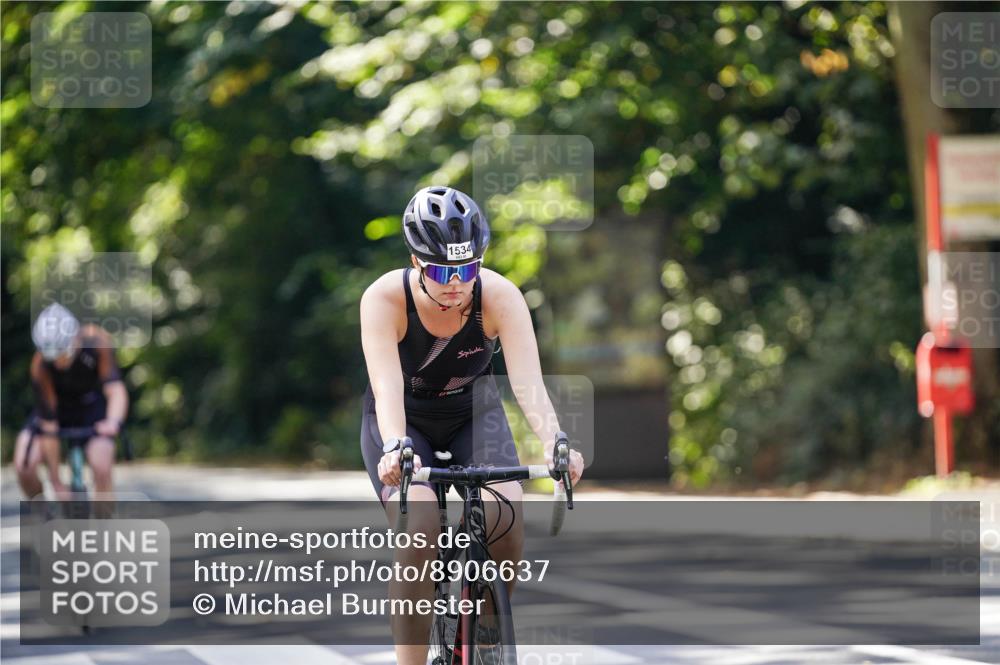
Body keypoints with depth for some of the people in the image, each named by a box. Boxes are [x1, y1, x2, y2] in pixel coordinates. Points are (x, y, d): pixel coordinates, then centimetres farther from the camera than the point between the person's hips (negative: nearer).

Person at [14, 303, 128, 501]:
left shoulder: (97, 341, -30)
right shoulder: (40, 367, -29)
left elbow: (116, 389, -36)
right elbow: (49, 426, -28)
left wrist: (113, 421, -58)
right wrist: (56, 483, -25)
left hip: (93, 405, 0)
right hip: (58, 405, 0)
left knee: (101, 468, -25)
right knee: (24, 466, -21)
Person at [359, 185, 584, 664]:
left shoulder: (500, 297, -25)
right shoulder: (385, 298, -28)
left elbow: (528, 381, -35)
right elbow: (386, 385, -40)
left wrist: (555, 443, -53)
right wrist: (395, 448, -58)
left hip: (473, 413, 2)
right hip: (403, 421, -2)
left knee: (507, 519, -23)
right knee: (420, 531, -27)